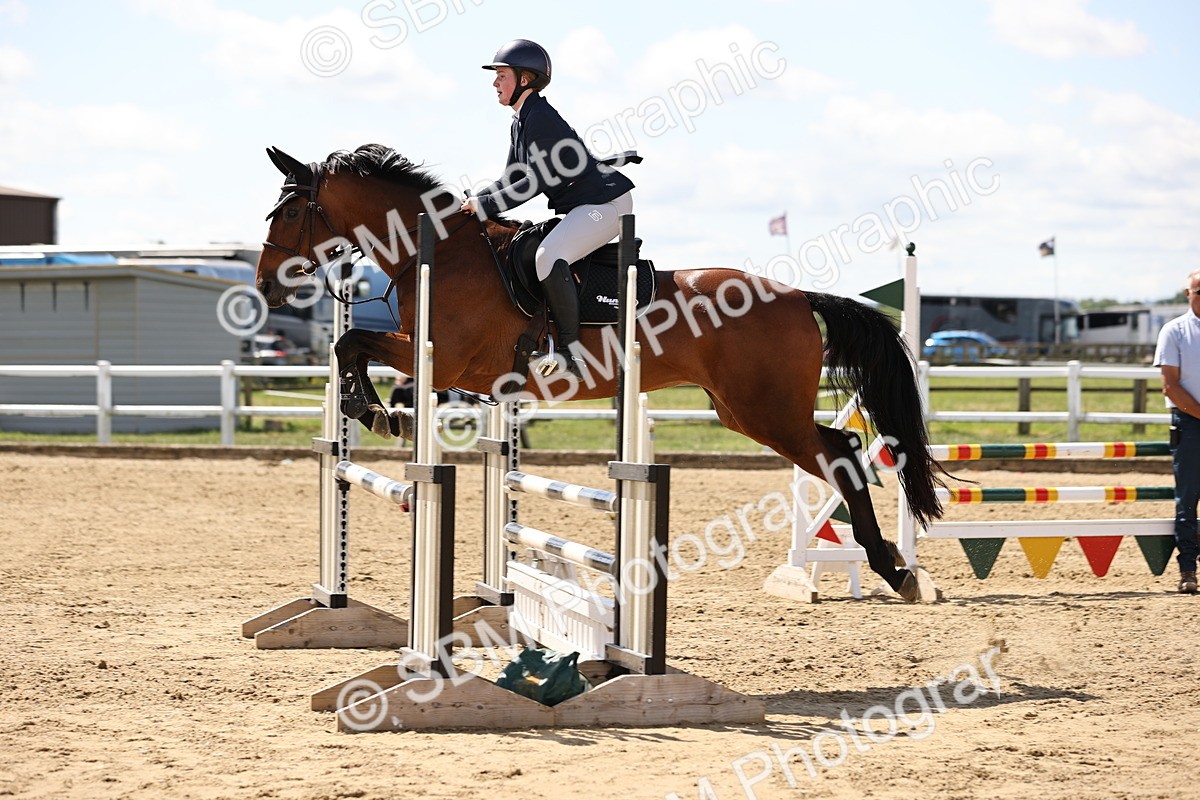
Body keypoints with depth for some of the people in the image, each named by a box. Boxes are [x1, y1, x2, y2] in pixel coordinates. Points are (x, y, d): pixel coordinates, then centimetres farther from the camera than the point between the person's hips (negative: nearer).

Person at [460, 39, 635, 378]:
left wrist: (485, 204, -16)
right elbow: (512, 180, 18)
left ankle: (571, 349, -29)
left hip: (605, 202, -12)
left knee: (548, 256, -32)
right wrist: (475, 200, 1)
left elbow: (536, 181, -21)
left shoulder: (540, 118, -16)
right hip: (582, 209, 12)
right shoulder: (521, 122, 14)